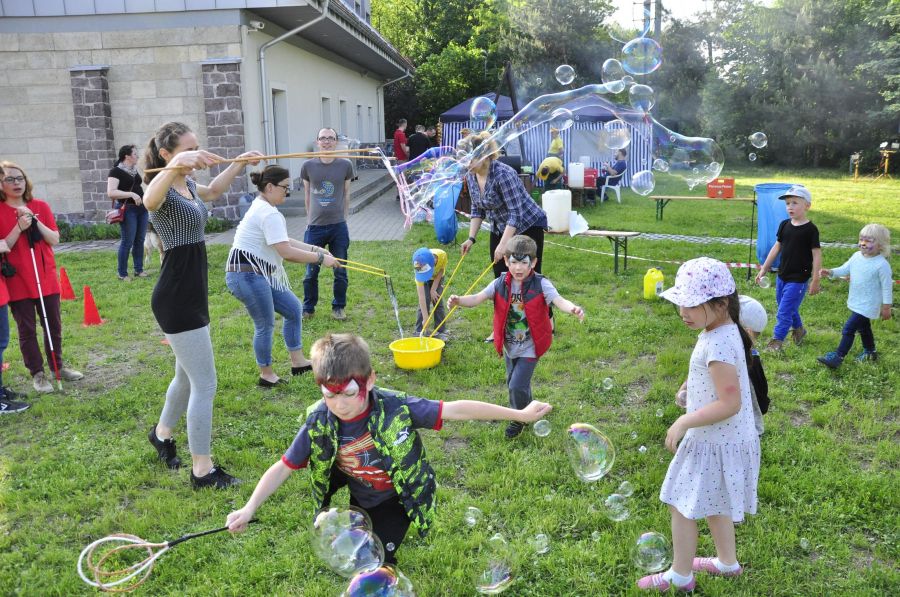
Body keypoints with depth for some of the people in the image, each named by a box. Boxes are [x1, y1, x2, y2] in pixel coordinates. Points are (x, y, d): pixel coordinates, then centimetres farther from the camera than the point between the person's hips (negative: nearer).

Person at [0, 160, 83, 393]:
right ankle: (37, 374, 16)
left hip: (46, 278, 3)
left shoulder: (40, 207, 3)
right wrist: (19, 228, -21)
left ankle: (58, 366, 28)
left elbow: (55, 240, -1)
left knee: (53, 326, 13)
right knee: (27, 330, 5)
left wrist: (35, 221, -14)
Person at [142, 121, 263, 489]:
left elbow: (213, 191, 35)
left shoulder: (188, 186, 10)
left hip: (190, 295, 10)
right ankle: (202, 470, 6)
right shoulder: (164, 188, -17)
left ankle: (162, 433, 48)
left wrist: (239, 164, 30)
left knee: (188, 375, 24)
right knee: (205, 384, -5)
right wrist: (178, 165, -61)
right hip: (177, 299, -10)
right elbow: (149, 201, -44)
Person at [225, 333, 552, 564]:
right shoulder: (319, 422, -25)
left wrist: (520, 414, -31)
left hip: (398, 497, -3)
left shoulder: (395, 408, -33)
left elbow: (457, 410, -32)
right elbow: (283, 468, -16)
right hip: (360, 498, 3)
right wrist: (249, 508, -29)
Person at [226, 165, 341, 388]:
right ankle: (266, 375, 17)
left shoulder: (261, 207, 15)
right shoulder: (269, 214, -18)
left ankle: (297, 362, 23)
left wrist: (315, 249, 11)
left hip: (258, 275, 11)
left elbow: (285, 242, 18)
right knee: (266, 325, 0)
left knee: (293, 308, 14)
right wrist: (320, 258, -16)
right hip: (247, 275, -11)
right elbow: (286, 252, -23)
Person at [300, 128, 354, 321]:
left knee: (340, 271, 6)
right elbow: (307, 194, 10)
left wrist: (344, 218, 8)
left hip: (338, 227, 0)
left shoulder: (345, 165, -1)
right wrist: (310, 218, 11)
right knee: (311, 271, 6)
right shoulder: (308, 166, 0)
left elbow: (346, 194, 9)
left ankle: (338, 307, 23)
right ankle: (308, 309, 23)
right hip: (315, 226, 0)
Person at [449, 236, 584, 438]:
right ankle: (526, 411, 52)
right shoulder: (500, 284, -9)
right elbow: (478, 298, -17)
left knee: (517, 386, -7)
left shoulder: (540, 284, -18)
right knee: (513, 382, 23)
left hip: (530, 346, -5)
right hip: (509, 346, 5)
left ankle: (520, 419, 22)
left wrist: (573, 308, -52)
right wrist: (459, 300, -36)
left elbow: (559, 300, -31)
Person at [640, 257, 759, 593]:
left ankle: (680, 577, 23)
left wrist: (684, 422, -24)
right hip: (721, 439, 10)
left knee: (682, 505, 6)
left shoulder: (717, 344, -29)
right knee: (714, 506, 26)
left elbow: (729, 403, -30)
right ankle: (728, 562, 44)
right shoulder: (724, 331, 1)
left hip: (715, 443, -10)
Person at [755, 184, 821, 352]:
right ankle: (798, 329, 45)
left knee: (784, 312, -7)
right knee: (790, 309, 22)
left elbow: (817, 255, -11)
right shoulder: (784, 225, 3)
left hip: (798, 279, -6)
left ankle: (776, 341, 2)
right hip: (782, 275, 6)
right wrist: (763, 269, 12)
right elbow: (776, 247, 11)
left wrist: (815, 281, -11)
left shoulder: (810, 229, -13)